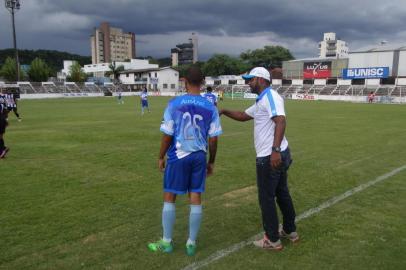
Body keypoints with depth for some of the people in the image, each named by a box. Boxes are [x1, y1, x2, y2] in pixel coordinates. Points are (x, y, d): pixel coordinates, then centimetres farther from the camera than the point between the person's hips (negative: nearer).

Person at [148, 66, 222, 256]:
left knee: (169, 198, 11)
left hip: (178, 157, -2)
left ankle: (166, 242, 22)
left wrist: (161, 157, 7)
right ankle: (191, 243, 20)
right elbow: (213, 139, -1)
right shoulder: (210, 107, -2)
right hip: (199, 157, 3)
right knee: (196, 199, 9)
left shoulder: (174, 104, -9)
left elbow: (167, 135, -7)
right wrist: (211, 162, 12)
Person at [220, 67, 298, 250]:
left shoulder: (270, 96, -14)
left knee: (266, 198, 1)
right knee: (282, 194, 19)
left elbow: (281, 122, -27)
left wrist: (275, 150, -35)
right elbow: (243, 116, 29)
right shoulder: (262, 101, 19)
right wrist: (224, 111, 16)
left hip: (270, 157, -10)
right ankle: (290, 231, 33)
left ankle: (272, 240, 13)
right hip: (278, 156, 10)